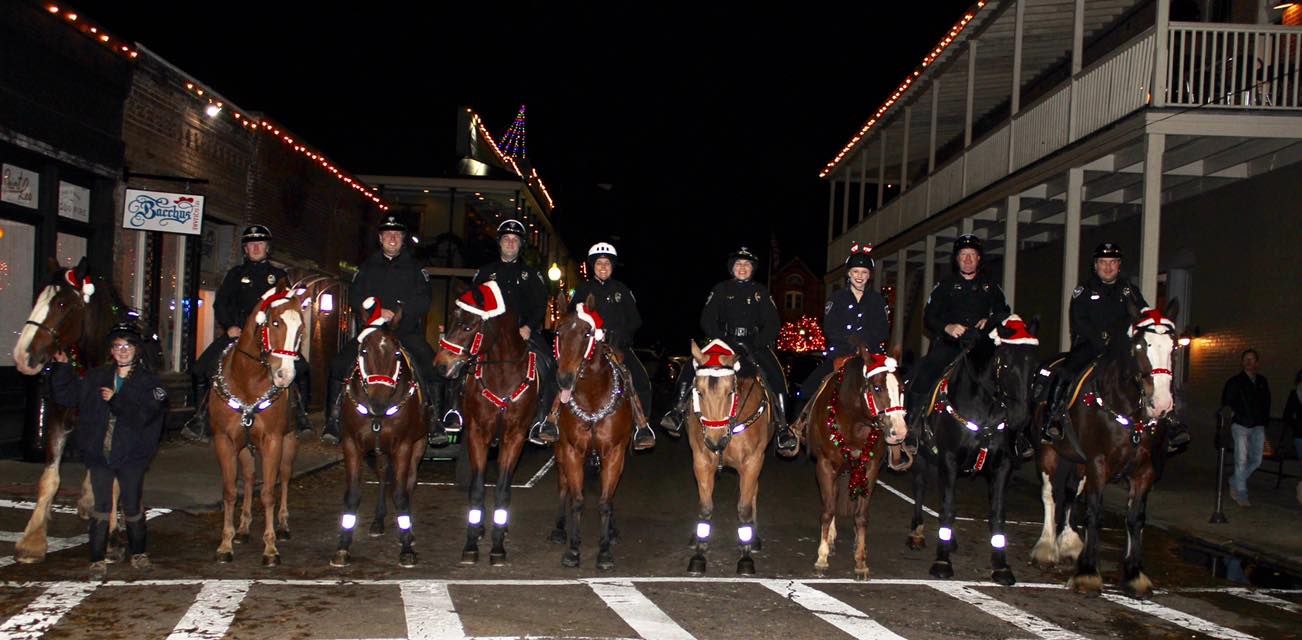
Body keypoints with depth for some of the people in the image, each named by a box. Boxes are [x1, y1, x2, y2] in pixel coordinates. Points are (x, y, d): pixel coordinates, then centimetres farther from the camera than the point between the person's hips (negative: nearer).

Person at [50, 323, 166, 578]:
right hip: (99, 454, 2)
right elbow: (67, 396, 8)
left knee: (132, 507, 7)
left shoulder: (149, 382, -3)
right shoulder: (96, 378, 9)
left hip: (131, 456, -2)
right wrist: (62, 367, 1)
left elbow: (144, 415, -16)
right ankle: (98, 559, 13)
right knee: (101, 507, 5)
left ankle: (138, 553, 26)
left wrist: (116, 400, -18)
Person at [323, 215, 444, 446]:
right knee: (339, 364, -17)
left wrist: (397, 311, -16)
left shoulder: (414, 267, 11)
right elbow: (355, 296, 3)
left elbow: (424, 299, -1)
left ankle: (434, 420, -11)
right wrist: (376, 311, -16)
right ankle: (334, 419, -6)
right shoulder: (367, 266, 13)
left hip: (406, 332, -1)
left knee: (433, 364, -22)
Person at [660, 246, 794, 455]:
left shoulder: (761, 292, 11)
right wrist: (722, 340, -15)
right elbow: (707, 319, 2)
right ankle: (678, 411, -15)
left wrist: (756, 345, -13)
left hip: (755, 343, 0)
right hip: (724, 341, 1)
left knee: (776, 377, -25)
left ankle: (782, 428, -21)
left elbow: (772, 324, 4)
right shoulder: (721, 289, 10)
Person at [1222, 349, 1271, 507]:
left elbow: (1266, 403, 18)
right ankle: (1241, 494, 0)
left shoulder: (1262, 381, 13)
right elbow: (1226, 403, 3)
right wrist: (1233, 418, -7)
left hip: (1258, 427, 4)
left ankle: (1234, 482, 25)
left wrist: (1264, 421, 10)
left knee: (1256, 460, 3)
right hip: (1241, 425, -4)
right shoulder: (1234, 381, 0)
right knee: (1241, 460, -7)